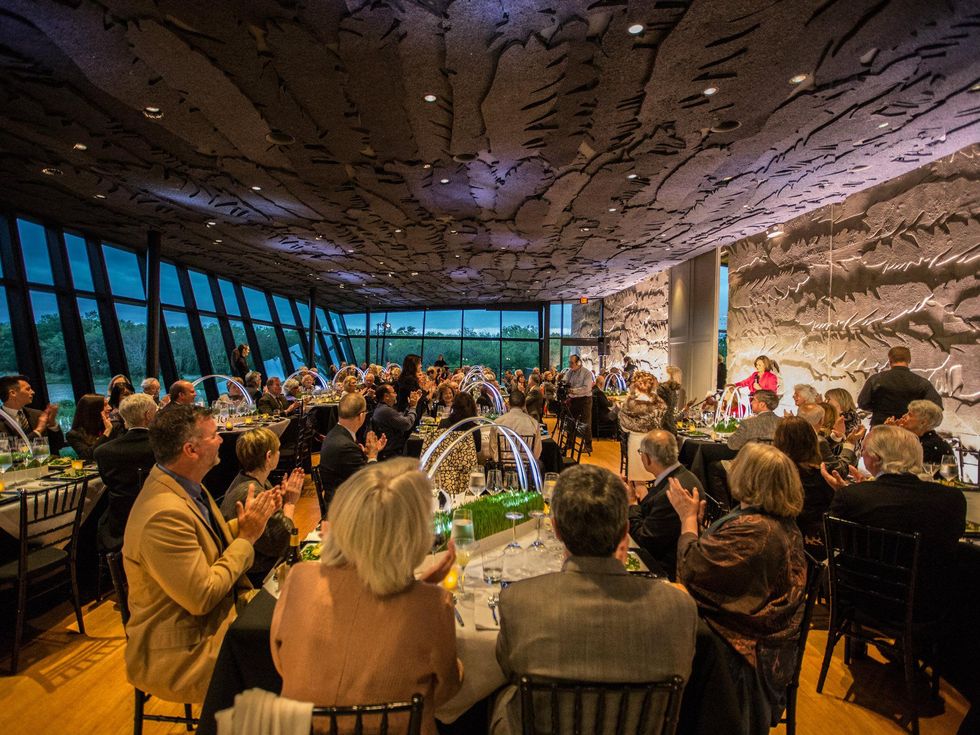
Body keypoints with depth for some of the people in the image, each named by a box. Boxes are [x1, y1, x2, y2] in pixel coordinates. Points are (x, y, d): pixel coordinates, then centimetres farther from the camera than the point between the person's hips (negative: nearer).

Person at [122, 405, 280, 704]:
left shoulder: (186, 485, 0)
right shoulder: (165, 513, -28)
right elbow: (202, 597, -25)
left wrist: (248, 522, -4)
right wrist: (247, 537, -18)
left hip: (214, 615, 8)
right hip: (178, 653, -8)